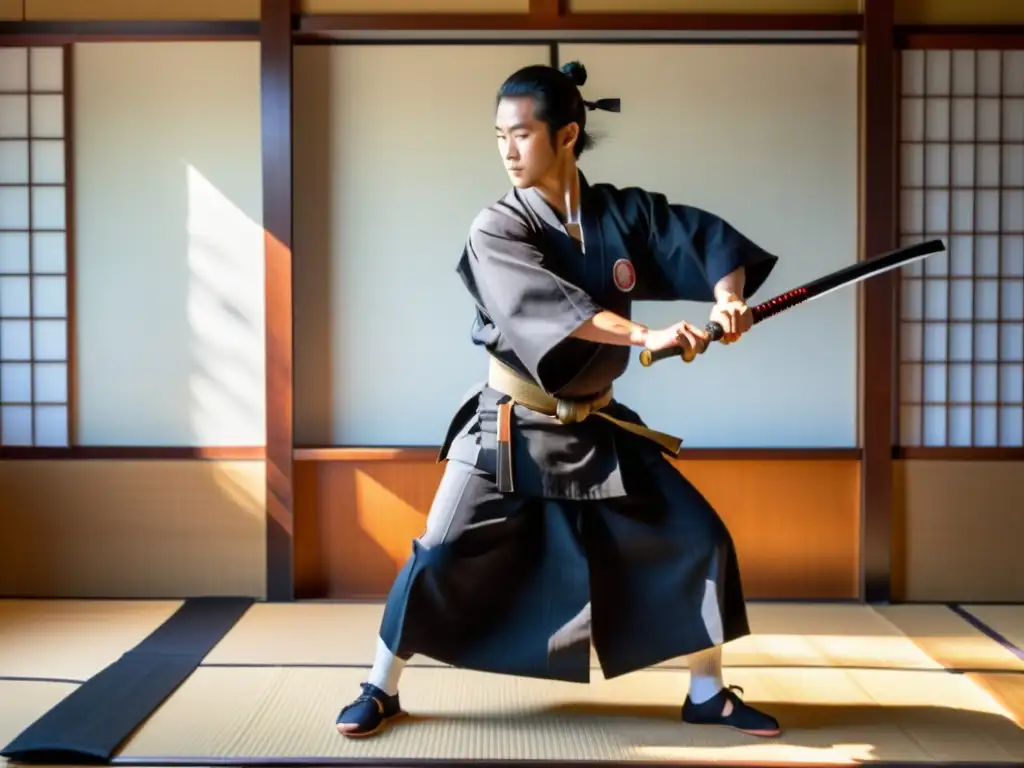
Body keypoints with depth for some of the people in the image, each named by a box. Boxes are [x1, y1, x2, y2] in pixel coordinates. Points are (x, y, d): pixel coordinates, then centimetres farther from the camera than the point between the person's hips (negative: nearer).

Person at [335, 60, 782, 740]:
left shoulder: (625, 213, -2)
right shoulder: (497, 230, -13)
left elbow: (708, 238, -4)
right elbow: (545, 303, -29)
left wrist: (728, 297, -26)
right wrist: (645, 336, -38)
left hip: (597, 429, 4)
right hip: (510, 430, -3)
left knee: (698, 538, 2)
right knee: (440, 558, -5)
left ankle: (708, 694, 19)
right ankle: (381, 691, 18)